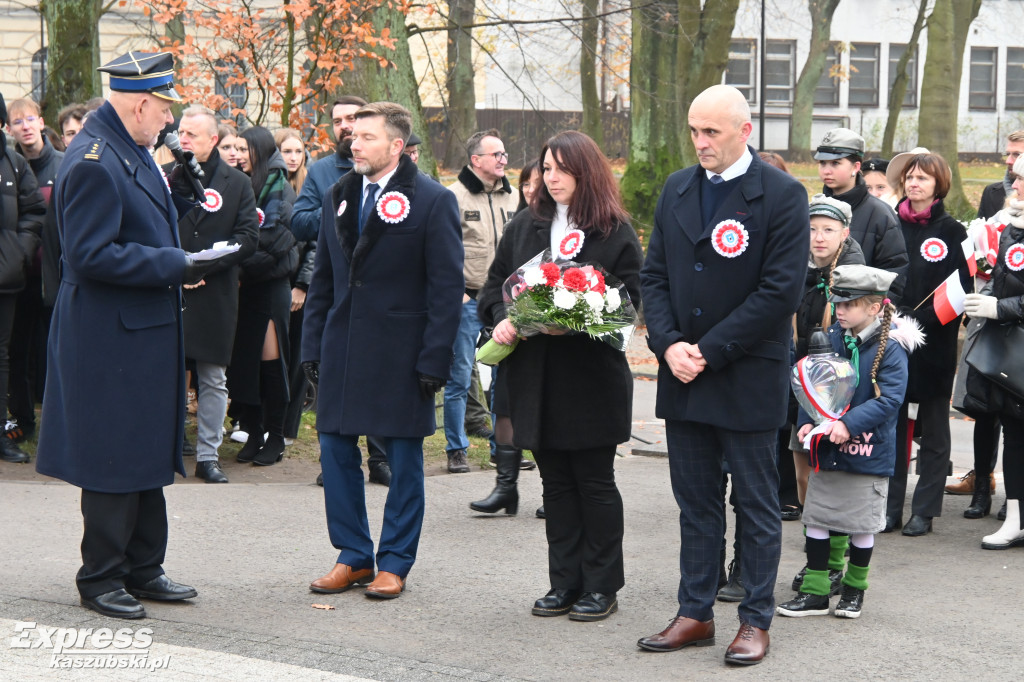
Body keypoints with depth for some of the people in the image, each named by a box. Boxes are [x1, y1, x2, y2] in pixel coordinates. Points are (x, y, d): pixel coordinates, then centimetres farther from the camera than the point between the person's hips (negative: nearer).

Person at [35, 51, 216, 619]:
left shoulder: (131, 150, 10)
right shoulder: (93, 162, -21)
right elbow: (90, 254, -24)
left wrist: (178, 187, 7)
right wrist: (173, 266, -21)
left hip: (147, 331, 10)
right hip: (111, 337, -10)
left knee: (148, 455, 16)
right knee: (113, 460, 0)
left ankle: (143, 570, 27)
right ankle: (100, 578, 13)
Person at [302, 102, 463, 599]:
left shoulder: (432, 201, -6)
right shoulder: (338, 197, 11)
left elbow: (447, 287, -8)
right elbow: (323, 279, 15)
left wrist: (434, 358, -13)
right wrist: (312, 346, 9)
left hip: (401, 353, -5)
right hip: (342, 349, 5)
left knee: (404, 460, 4)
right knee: (336, 452, 7)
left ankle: (394, 562, 15)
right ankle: (353, 556, 20)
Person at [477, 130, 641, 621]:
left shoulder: (616, 233, -4)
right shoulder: (524, 227, 12)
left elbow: (626, 301, -7)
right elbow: (496, 282, 15)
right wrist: (501, 319, -5)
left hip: (592, 377, -5)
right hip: (536, 377, 5)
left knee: (595, 482, 3)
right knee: (556, 483, 10)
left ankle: (602, 586, 12)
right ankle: (565, 584, 18)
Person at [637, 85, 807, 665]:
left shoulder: (783, 195, -9)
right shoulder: (677, 189, 9)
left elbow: (781, 290, -15)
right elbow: (655, 274, 10)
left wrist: (709, 351, -15)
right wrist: (669, 345, -7)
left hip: (748, 378, -5)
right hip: (683, 377, 5)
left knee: (757, 505, 5)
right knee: (696, 503, 12)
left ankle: (756, 621, 14)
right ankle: (696, 614, 21)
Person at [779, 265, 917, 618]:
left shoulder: (890, 348, -12)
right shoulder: (831, 339, 4)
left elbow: (889, 399, -19)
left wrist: (848, 424, -27)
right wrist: (807, 421, -9)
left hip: (867, 453, -5)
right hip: (826, 450, 5)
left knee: (861, 524, 6)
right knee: (816, 519, 7)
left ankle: (854, 589, 24)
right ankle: (815, 592, 15)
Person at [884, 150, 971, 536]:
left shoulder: (951, 232, 0)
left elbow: (960, 290, -5)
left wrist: (920, 320, -15)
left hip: (934, 344, -3)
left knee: (933, 429, 5)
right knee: (891, 426, 5)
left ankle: (925, 510, 11)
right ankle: (890, 508, 12)